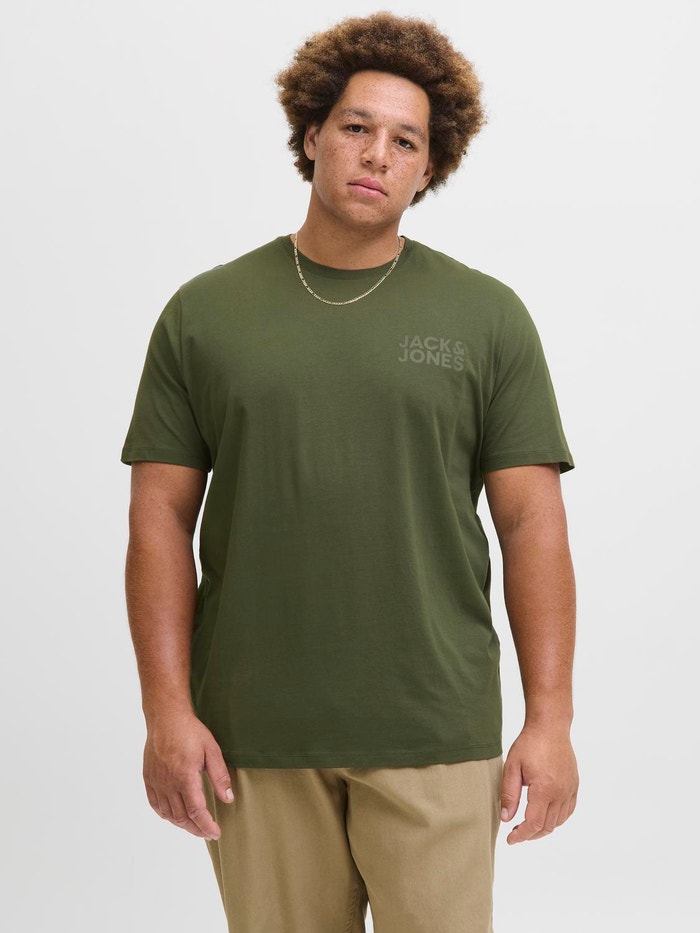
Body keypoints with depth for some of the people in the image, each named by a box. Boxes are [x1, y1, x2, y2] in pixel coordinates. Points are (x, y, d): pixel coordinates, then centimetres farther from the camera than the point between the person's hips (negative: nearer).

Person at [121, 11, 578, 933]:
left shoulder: (488, 317, 2)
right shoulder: (205, 313, 4)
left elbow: (533, 522, 0)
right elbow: (163, 515, 3)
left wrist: (550, 718, -6)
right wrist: (167, 709, -4)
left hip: (433, 729, 0)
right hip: (253, 733, 1)